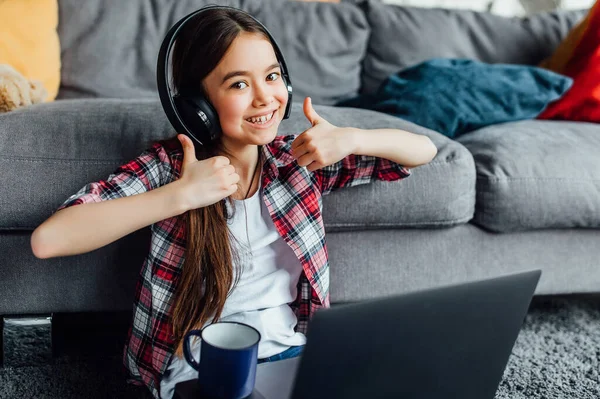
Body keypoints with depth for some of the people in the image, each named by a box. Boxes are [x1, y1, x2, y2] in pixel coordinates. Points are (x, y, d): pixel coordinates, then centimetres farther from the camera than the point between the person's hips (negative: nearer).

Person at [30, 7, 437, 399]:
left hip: (294, 353, 4)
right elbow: (48, 239, -21)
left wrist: (350, 138, -12)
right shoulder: (170, 164, -8)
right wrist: (182, 194, -25)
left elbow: (424, 150, 7)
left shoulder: (297, 159, 1)